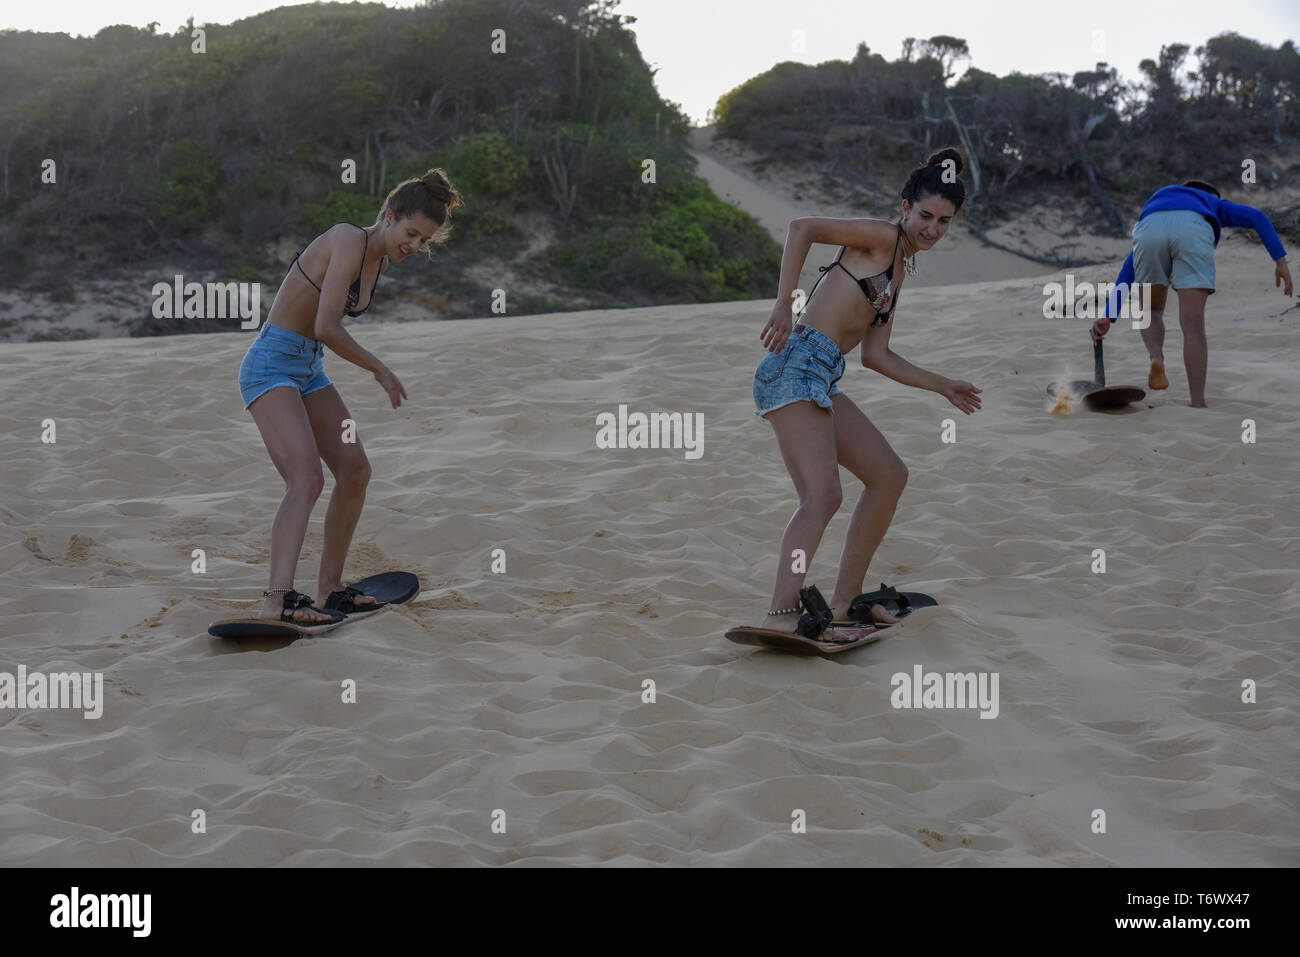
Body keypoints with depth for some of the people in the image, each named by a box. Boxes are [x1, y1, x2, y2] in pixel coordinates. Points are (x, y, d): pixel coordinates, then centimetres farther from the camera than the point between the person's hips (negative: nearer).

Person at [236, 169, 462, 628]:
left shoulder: (381, 259, 9)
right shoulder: (349, 240, -19)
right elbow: (326, 328, -24)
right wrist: (380, 369, -13)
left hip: (309, 368, 9)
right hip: (271, 363, -9)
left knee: (355, 470, 8)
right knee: (306, 478, -24)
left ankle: (330, 585, 19)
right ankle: (277, 598, -35)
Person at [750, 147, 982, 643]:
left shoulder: (900, 268, 25)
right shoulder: (881, 237, -1)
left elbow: (876, 355, 25)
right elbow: (802, 228, -15)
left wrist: (942, 386, 28)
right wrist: (783, 305, -21)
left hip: (823, 380, 10)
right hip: (796, 364, -10)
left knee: (889, 475, 15)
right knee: (824, 495, -21)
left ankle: (844, 599, 17)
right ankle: (782, 612, -32)